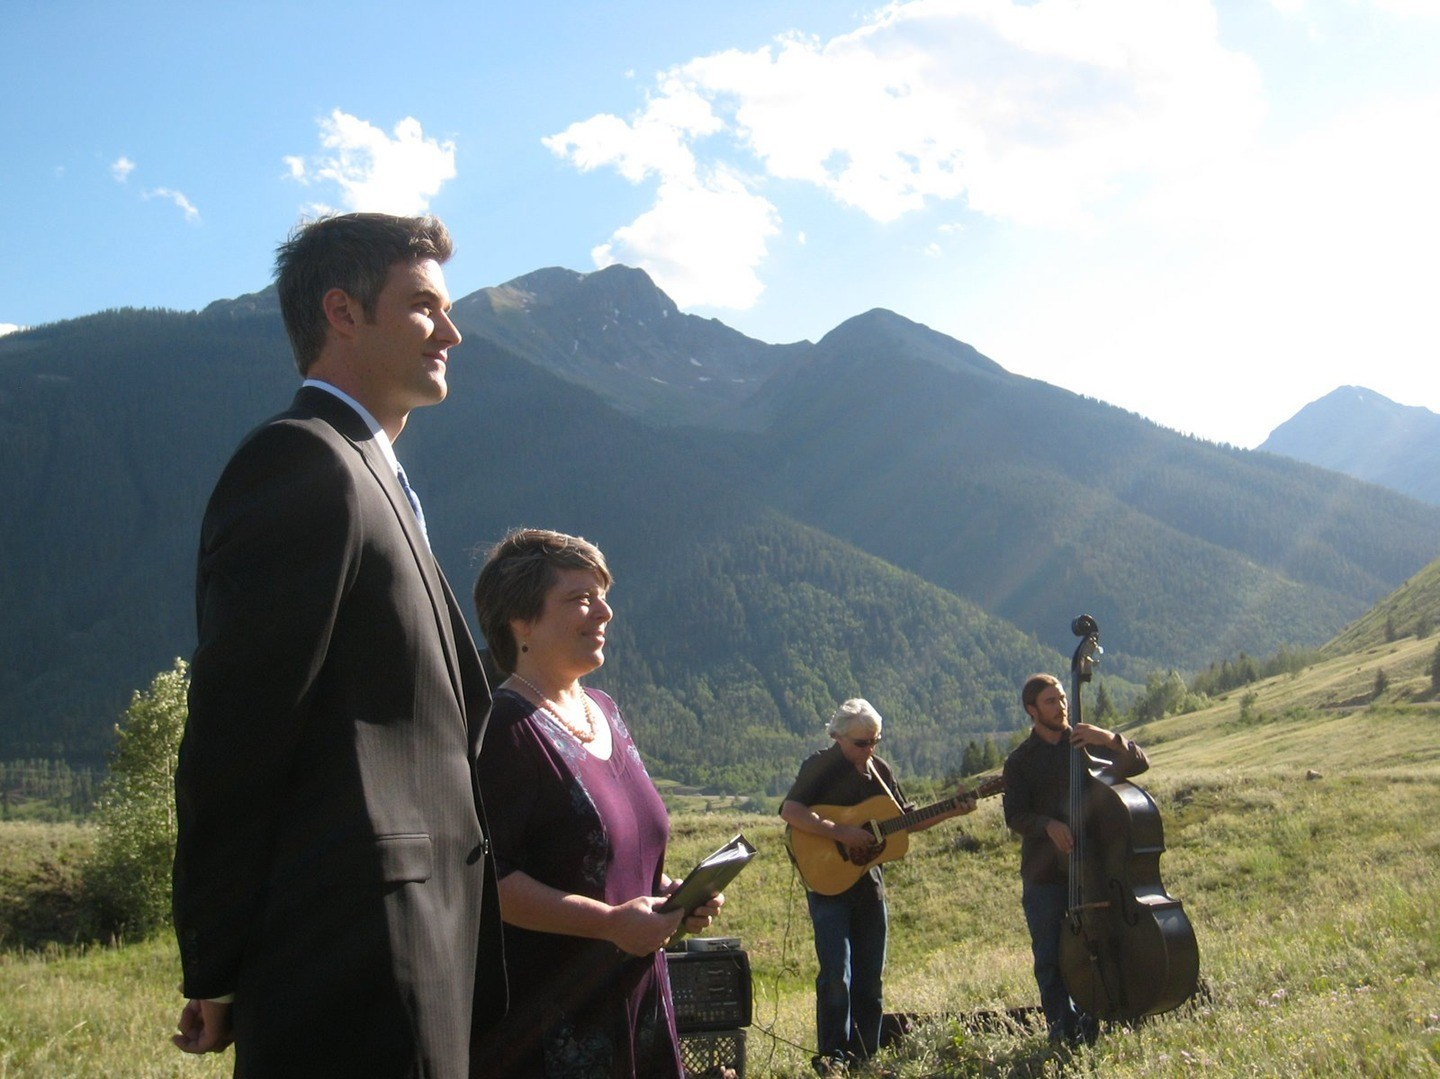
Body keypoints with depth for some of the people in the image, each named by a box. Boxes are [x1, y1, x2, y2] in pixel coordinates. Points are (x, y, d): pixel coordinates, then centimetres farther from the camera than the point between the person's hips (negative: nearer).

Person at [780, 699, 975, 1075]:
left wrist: (951, 813, 6)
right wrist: (841, 833, -27)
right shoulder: (821, 765, -9)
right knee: (836, 974, -12)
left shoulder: (879, 770, 10)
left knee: (870, 977, 9)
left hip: (869, 882, 6)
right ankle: (832, 1055, 0)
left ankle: (863, 1055, 18)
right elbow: (790, 811, -23)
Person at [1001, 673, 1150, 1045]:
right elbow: (1014, 815, -5)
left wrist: (1111, 739, -19)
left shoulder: (1087, 744, 8)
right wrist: (1048, 824, -24)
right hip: (1043, 874, -1)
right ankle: (1062, 1031, 10)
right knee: (1050, 959, 1)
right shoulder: (1020, 761, 5)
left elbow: (1139, 763, -1)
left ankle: (1089, 1028, 14)